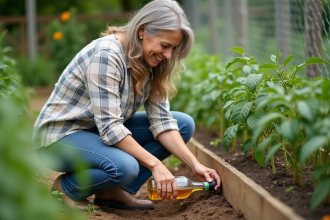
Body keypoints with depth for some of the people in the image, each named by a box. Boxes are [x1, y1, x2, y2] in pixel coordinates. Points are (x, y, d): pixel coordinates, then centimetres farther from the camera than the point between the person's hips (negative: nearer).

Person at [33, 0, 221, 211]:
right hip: (61, 136, -8)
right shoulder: (106, 54, -28)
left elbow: (161, 121, -4)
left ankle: (115, 191, -4)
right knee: (124, 166, -38)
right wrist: (154, 165, -31)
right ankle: (67, 187, -5)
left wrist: (195, 164, -14)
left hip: (103, 132, 9)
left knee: (184, 124, -3)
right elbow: (109, 127, -31)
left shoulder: (149, 62, -3)